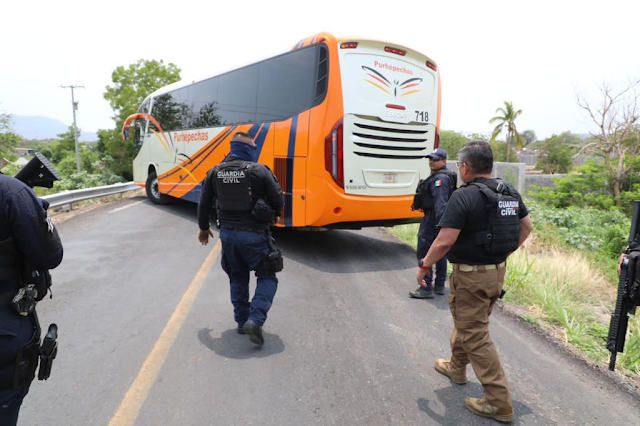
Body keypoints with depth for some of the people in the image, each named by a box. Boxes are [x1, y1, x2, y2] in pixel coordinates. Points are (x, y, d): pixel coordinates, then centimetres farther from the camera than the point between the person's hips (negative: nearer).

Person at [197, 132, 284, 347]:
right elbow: (278, 200, -7)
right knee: (266, 277, 10)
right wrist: (272, 216, 15)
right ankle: (255, 320, -7)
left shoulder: (215, 172, 3)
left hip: (228, 234, 5)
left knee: (238, 278, 23)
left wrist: (203, 228, 26)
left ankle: (242, 321, 29)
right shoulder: (259, 170, -11)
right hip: (254, 234, -5)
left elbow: (204, 203, 10)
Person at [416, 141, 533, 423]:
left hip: (470, 276, -9)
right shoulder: (509, 193, 4)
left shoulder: (464, 196, -21)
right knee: (467, 321, 26)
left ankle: (499, 402, 11)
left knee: (475, 336, 4)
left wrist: (424, 266, -11)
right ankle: (456, 367, 45)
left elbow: (445, 241, -25)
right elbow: (526, 227, 14)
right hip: (497, 272, 9)